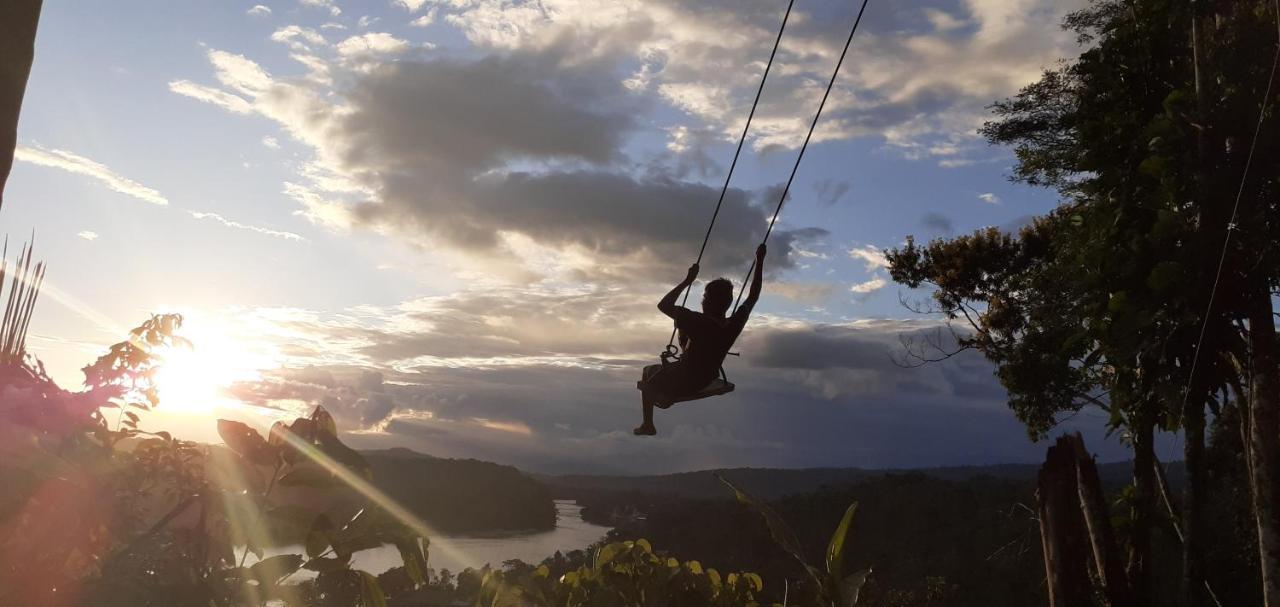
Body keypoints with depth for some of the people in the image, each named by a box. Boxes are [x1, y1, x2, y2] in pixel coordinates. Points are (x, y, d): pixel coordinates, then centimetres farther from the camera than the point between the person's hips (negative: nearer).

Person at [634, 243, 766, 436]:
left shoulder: (699, 322, -34)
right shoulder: (735, 324, -20)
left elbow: (663, 305, -28)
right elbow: (753, 296, -5)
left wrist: (687, 281, -26)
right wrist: (759, 261, -2)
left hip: (682, 383, -5)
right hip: (707, 380, 5)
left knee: (648, 371, 25)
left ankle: (648, 425, 30)